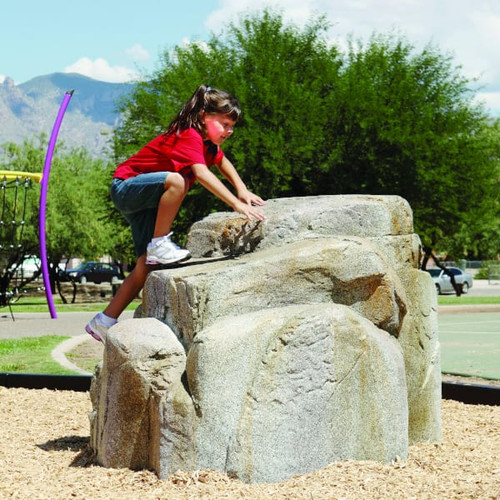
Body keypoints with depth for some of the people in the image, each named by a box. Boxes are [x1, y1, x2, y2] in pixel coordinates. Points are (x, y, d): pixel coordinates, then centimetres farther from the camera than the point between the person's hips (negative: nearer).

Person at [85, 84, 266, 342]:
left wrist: (242, 190, 4)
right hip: (126, 187, -10)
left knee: (147, 265, 0)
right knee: (177, 180, -38)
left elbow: (222, 162, 23)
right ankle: (159, 244, -23)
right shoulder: (189, 137, -26)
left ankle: (104, 323, 6)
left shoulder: (207, 140, 4)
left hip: (147, 200, 10)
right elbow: (202, 174, -41)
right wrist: (237, 204, -48)